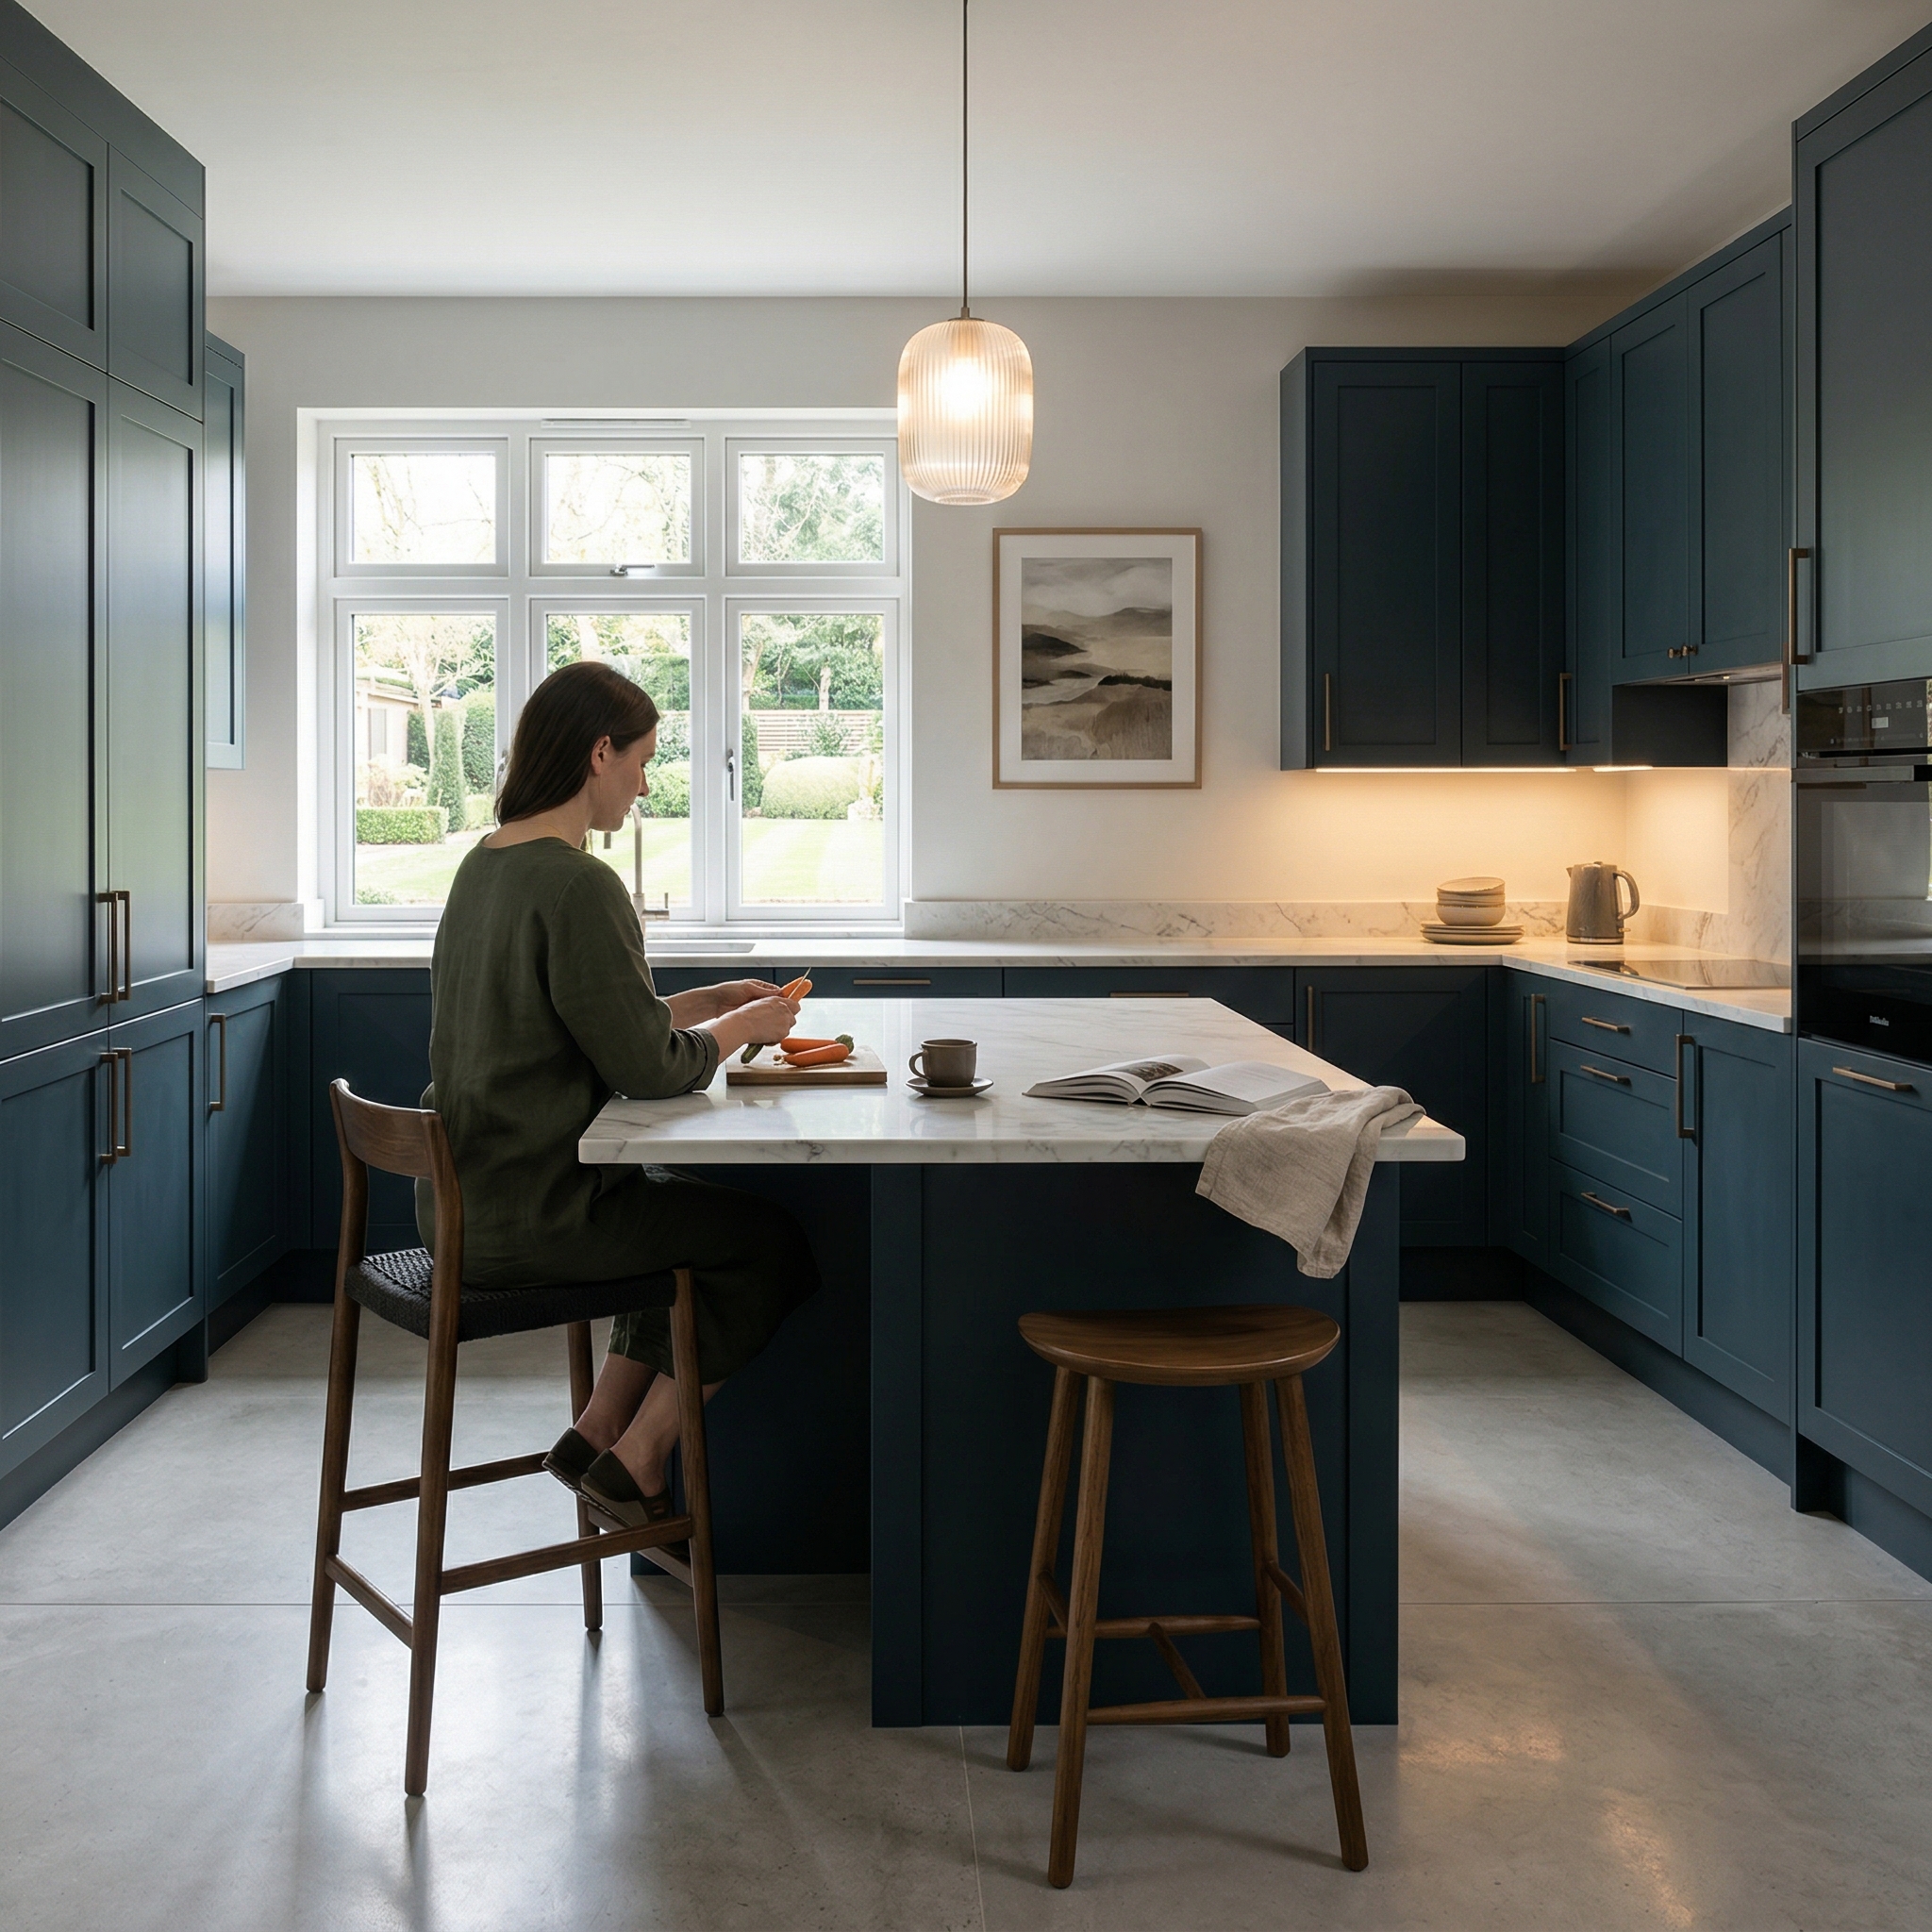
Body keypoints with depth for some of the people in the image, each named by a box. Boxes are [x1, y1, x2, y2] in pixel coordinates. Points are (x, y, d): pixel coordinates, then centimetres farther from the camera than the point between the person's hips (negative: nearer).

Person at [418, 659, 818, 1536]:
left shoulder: (484, 865, 9)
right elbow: (650, 1068, -18)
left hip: (466, 1199, 10)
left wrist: (706, 1002, 11)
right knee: (773, 1240, 4)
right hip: (530, 1216, -10)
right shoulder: (578, 886, -21)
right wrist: (743, 1026, -1)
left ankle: (597, 1431, 22)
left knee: (694, 1212, 25)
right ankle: (635, 1461, 9)